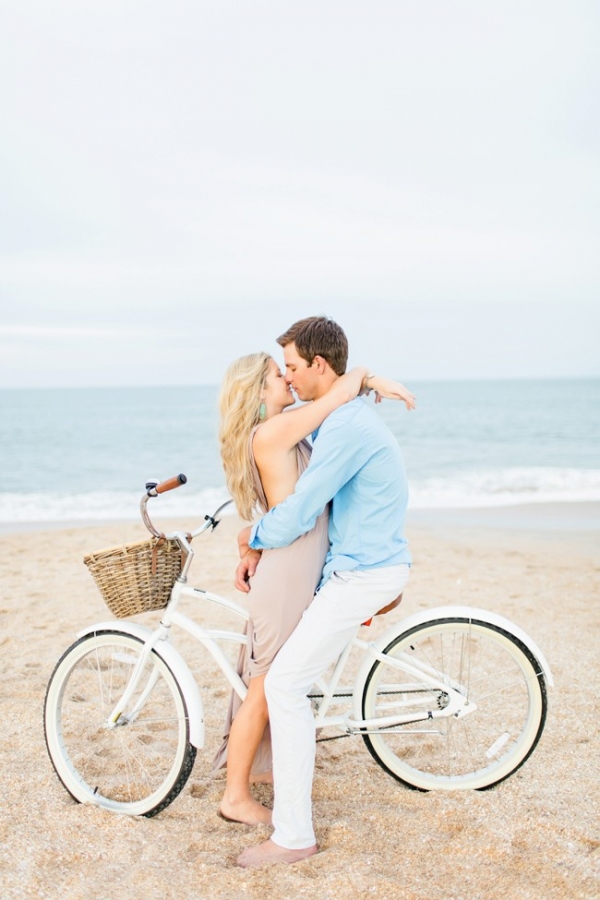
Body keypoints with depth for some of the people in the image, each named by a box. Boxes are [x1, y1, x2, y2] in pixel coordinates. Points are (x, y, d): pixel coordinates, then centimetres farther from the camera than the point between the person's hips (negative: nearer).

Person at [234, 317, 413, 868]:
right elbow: (295, 487, 19)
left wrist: (252, 537, -2)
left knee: (284, 684, -12)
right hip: (361, 564, 11)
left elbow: (296, 517, -22)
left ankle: (294, 835, -4)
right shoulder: (341, 417, 12)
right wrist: (257, 549, 9)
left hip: (363, 573, -11)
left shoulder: (346, 428, -23)